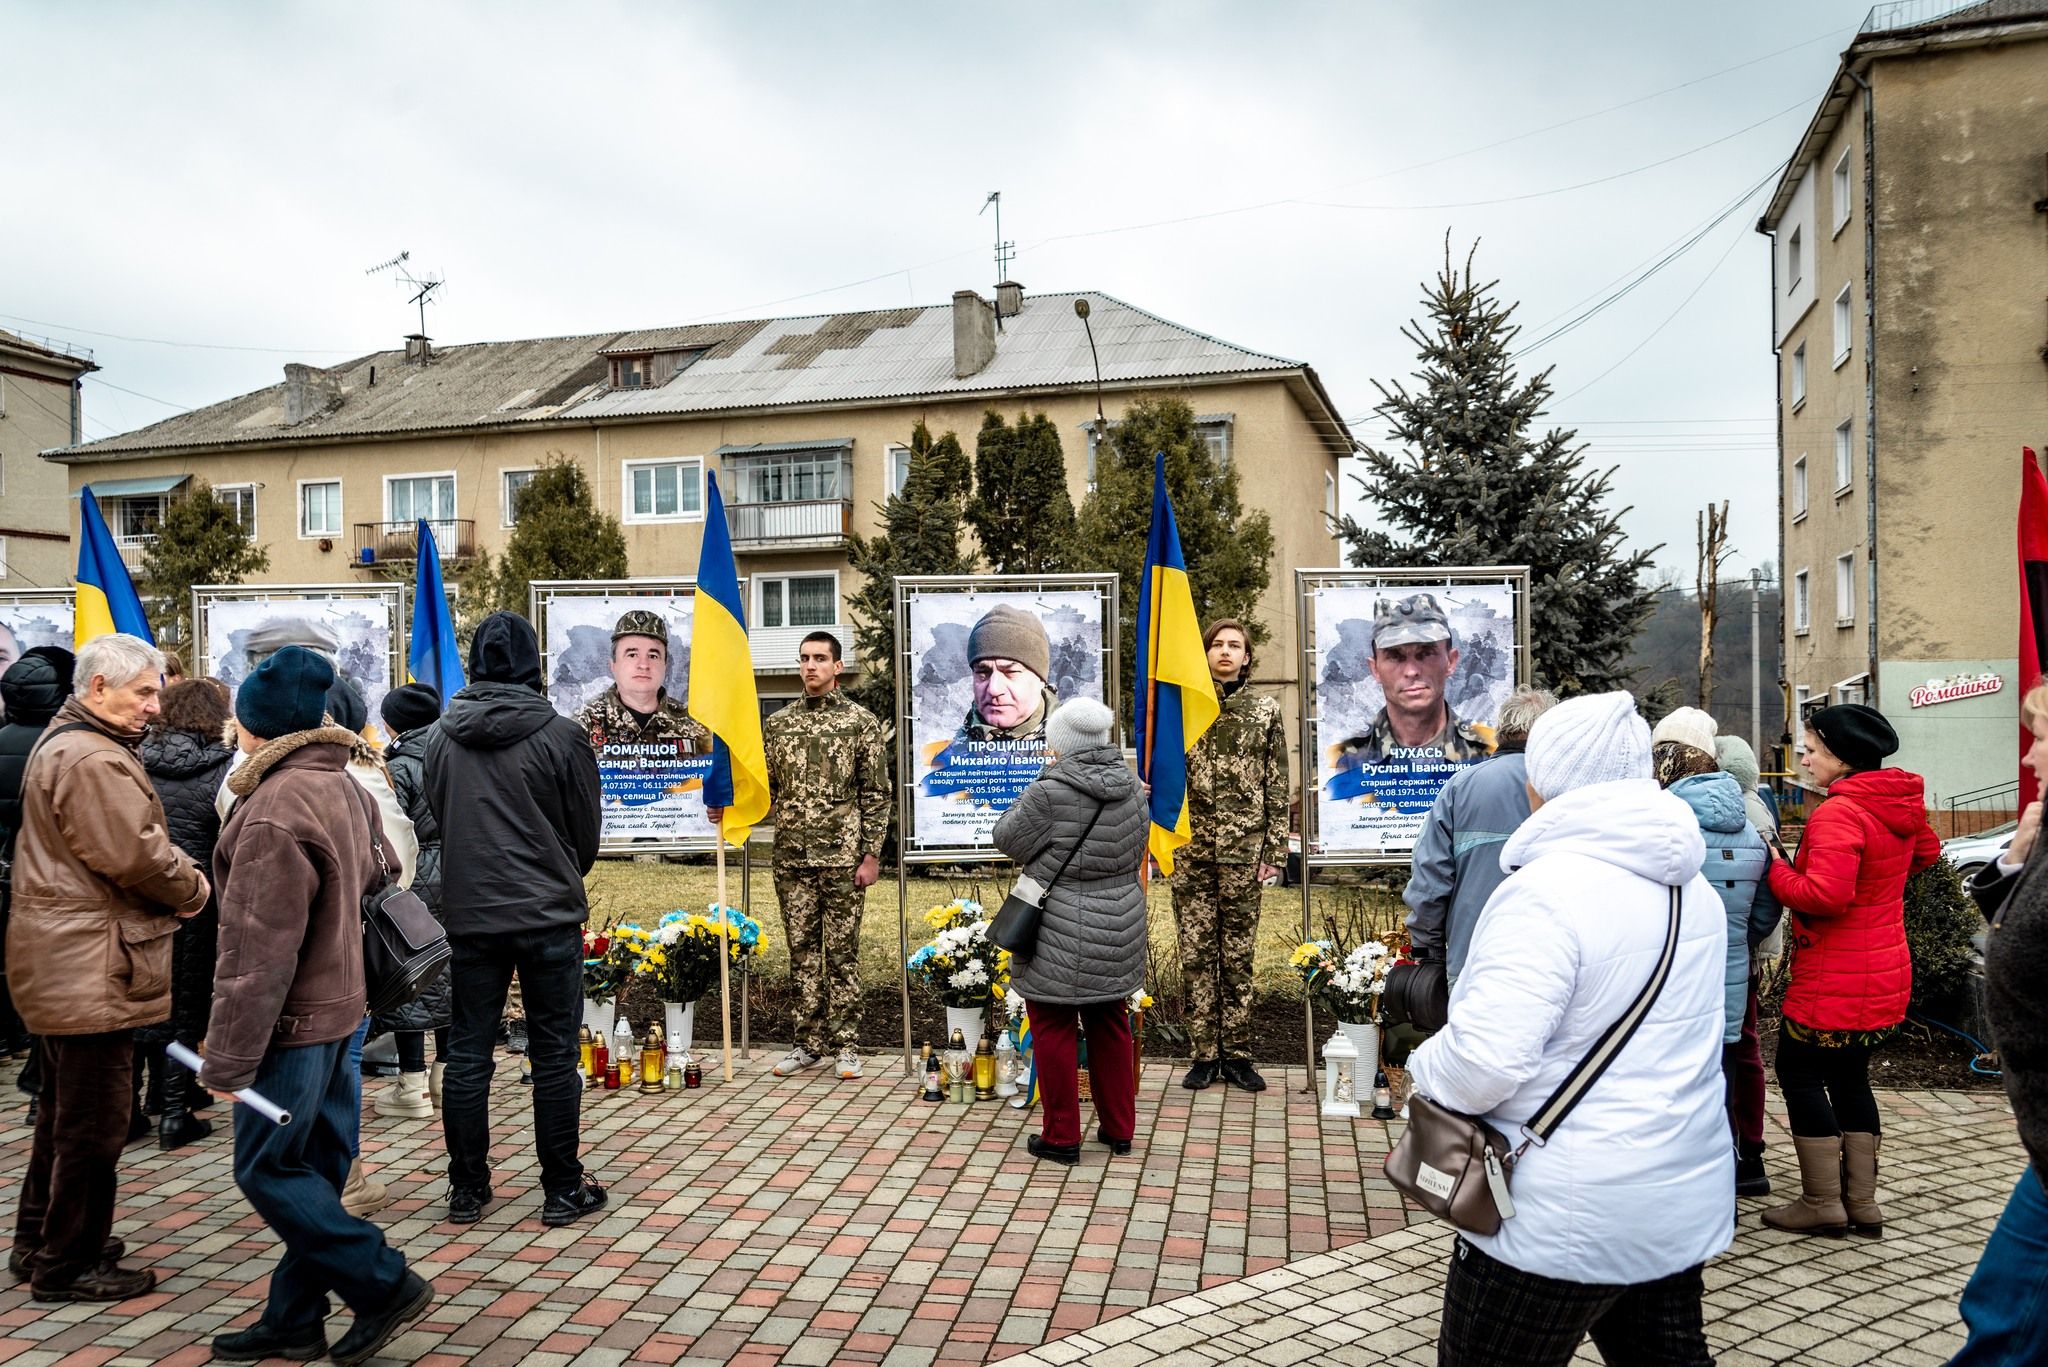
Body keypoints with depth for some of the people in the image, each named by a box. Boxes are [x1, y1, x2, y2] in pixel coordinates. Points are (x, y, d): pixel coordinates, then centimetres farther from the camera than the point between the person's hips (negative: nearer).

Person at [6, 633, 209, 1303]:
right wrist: (192, 888, -6)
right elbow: (134, 856, -23)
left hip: (64, 963, 12)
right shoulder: (94, 760, -20)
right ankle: (68, 1265, 12)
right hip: (91, 966, -12)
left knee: (65, 1110, 22)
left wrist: (178, 871, 4)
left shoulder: (62, 743, 17)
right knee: (93, 1121, 0)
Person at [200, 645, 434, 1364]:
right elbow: (376, 873, 18)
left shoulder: (274, 808, -21)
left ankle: (384, 1284, 6)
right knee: (310, 1167, 14)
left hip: (291, 1021, -9)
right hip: (336, 1005, 9)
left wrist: (228, 1059, -17)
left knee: (267, 1168, 2)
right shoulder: (344, 786, 7)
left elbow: (258, 953, -22)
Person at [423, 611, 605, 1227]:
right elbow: (587, 830, 0)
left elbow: (435, 820, 11)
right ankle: (563, 1189, 12)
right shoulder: (559, 735, -9)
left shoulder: (438, 737, 2)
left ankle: (467, 1189, 20)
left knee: (467, 1054, 11)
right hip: (548, 915, -3)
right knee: (554, 1054, 5)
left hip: (467, 916, 3)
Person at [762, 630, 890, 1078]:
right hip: (792, 859, 3)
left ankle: (847, 1045, 11)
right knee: (802, 951, 8)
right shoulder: (778, 722, 10)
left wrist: (871, 855, -7)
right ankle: (808, 1042, 18)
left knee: (842, 952, 2)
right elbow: (767, 788, 11)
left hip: (843, 859, -3)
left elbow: (876, 794, -2)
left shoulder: (861, 721, -1)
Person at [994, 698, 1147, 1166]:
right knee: (1111, 1027, 19)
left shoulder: (1051, 791, -20)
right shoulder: (1131, 787, -1)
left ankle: (1061, 1137, 16)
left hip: (1061, 935, -6)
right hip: (1119, 928, 6)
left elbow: (1007, 837, -6)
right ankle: (1119, 1129, 28)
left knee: (1054, 1031, 8)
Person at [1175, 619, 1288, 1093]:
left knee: (1238, 954, 5)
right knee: (1197, 953, 4)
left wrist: (1275, 849, 1)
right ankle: (1204, 1054, 12)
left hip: (1243, 848, 0)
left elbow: (1277, 785, 6)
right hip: (1191, 848, 0)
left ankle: (1236, 1054, 15)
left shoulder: (1265, 710, 7)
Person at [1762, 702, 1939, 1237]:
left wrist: (1772, 868, -16)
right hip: (1884, 970, 9)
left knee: (1800, 1074, 3)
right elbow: (1926, 853, 26)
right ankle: (1862, 1201, 23)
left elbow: (1824, 896, -30)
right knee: (1850, 1077, 18)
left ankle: (1822, 1203, 8)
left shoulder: (1838, 814, -23)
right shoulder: (1901, 806, 6)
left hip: (1835, 981, -9)